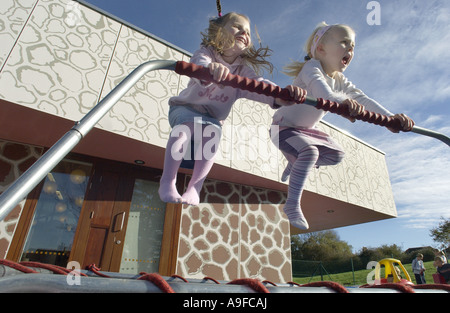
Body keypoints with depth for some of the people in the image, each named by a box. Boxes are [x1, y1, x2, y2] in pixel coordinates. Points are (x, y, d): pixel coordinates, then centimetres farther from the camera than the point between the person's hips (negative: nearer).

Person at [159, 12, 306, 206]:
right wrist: (211, 68, -64)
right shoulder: (205, 53, -12)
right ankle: (167, 183, -27)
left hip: (212, 118, 3)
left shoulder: (244, 68, -3)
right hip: (184, 107, -2)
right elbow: (199, 67, -38)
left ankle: (194, 189, -21)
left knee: (213, 132, -30)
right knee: (188, 123, -35)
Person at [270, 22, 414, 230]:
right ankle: (292, 205, -20)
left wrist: (390, 118, -21)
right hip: (284, 127, -8)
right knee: (310, 152, -32)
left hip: (306, 129, 8)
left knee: (336, 155, 9)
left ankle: (296, 163, 28)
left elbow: (361, 98, -8)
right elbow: (322, 91, -40)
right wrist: (342, 101, -60)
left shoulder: (340, 81, 5)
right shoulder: (312, 67, -18)